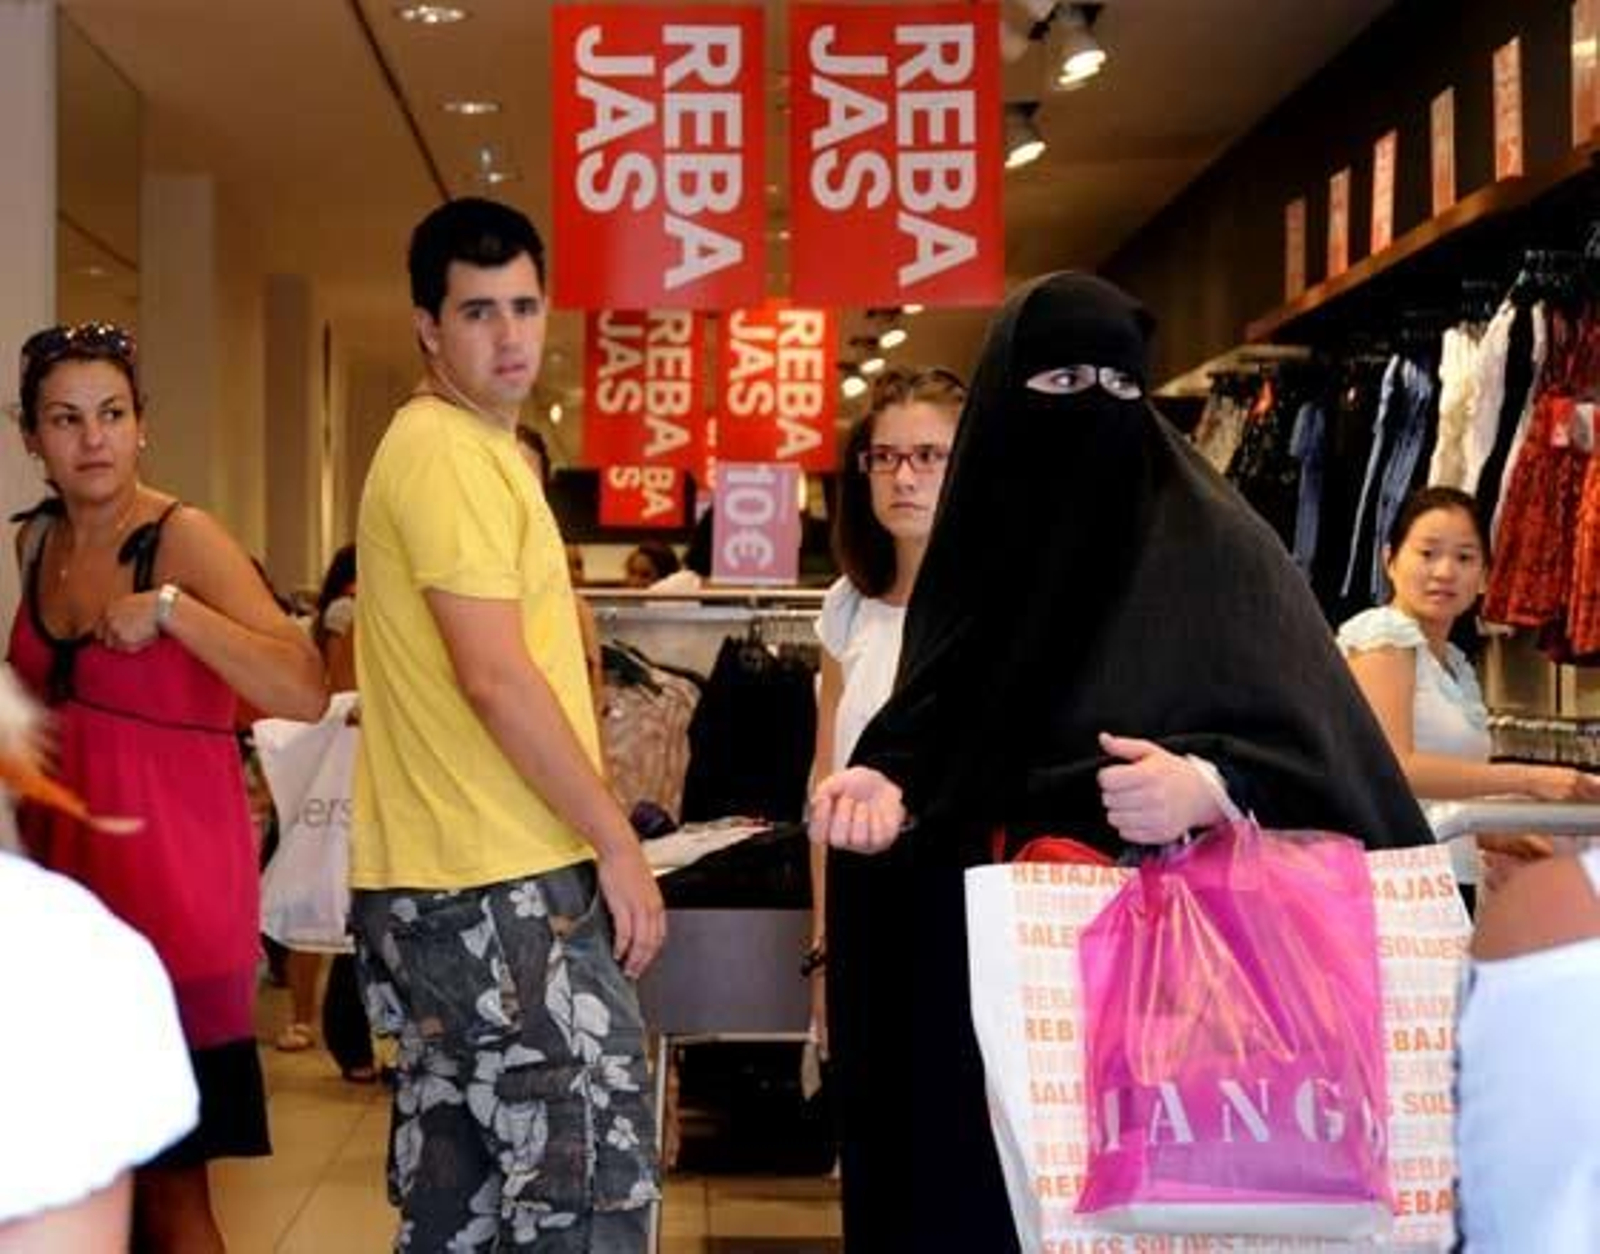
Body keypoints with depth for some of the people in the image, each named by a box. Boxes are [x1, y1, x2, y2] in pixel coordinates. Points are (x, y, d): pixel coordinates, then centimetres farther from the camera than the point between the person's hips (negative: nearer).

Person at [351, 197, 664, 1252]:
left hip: (444, 885, 10)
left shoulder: (469, 447, 18)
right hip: (502, 887, -10)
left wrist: (592, 834, 20)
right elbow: (495, 679, -20)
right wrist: (618, 842, -14)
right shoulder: (449, 452, -14)